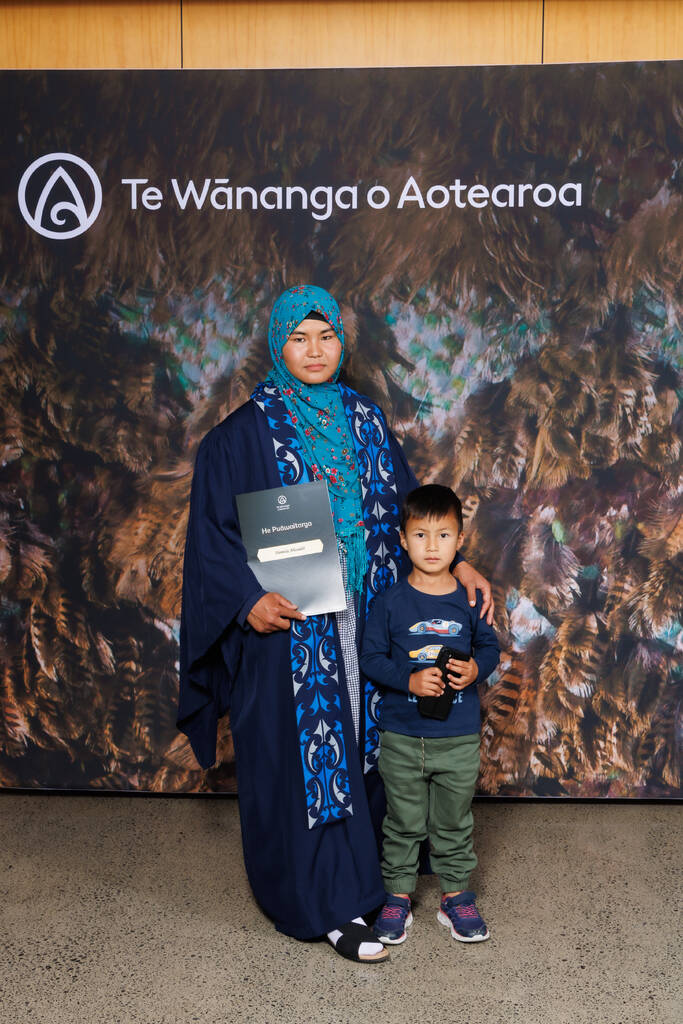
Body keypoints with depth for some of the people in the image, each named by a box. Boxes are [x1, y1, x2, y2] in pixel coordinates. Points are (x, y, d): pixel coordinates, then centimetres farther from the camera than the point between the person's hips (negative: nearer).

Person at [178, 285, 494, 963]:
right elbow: (213, 530, -7)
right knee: (306, 754, 2)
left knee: (362, 745, 12)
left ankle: (358, 871, 32)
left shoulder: (365, 422, 9)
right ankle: (329, 902, 17)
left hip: (364, 619, 5)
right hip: (289, 624, -4)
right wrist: (248, 600, -20)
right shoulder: (245, 434, -5)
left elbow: (408, 504, 12)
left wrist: (457, 562, -1)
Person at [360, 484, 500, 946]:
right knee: (403, 823, 13)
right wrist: (410, 679, -21)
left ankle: (457, 896, 34)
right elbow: (371, 657, -5)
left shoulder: (470, 599, -3)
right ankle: (398, 896, 31)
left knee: (455, 822, 15)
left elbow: (491, 647, 7)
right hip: (402, 736, -1)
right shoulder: (391, 602, -8)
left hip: (459, 737, 1)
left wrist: (476, 668, -14)